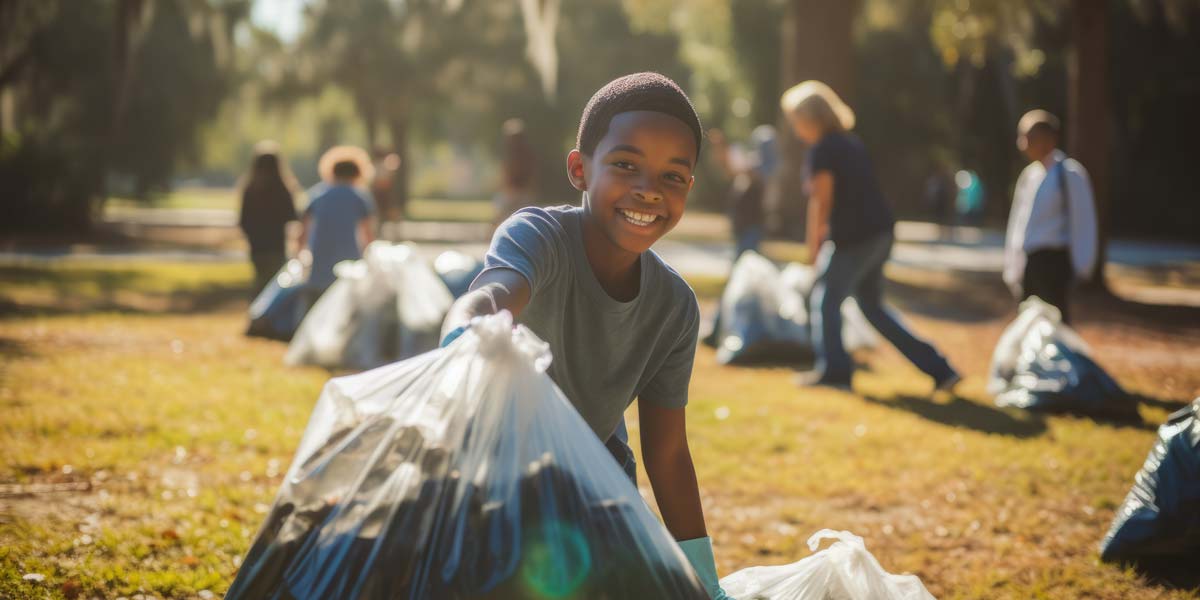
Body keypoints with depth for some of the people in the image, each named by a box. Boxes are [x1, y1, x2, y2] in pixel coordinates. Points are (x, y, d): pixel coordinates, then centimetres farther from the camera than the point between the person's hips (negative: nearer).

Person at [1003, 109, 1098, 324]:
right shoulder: (1029, 174, 14)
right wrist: (1012, 267, 14)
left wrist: (1080, 267, -11)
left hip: (1054, 259, -7)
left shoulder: (1070, 173, -8)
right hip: (1028, 263, 7)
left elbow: (1083, 221, -9)